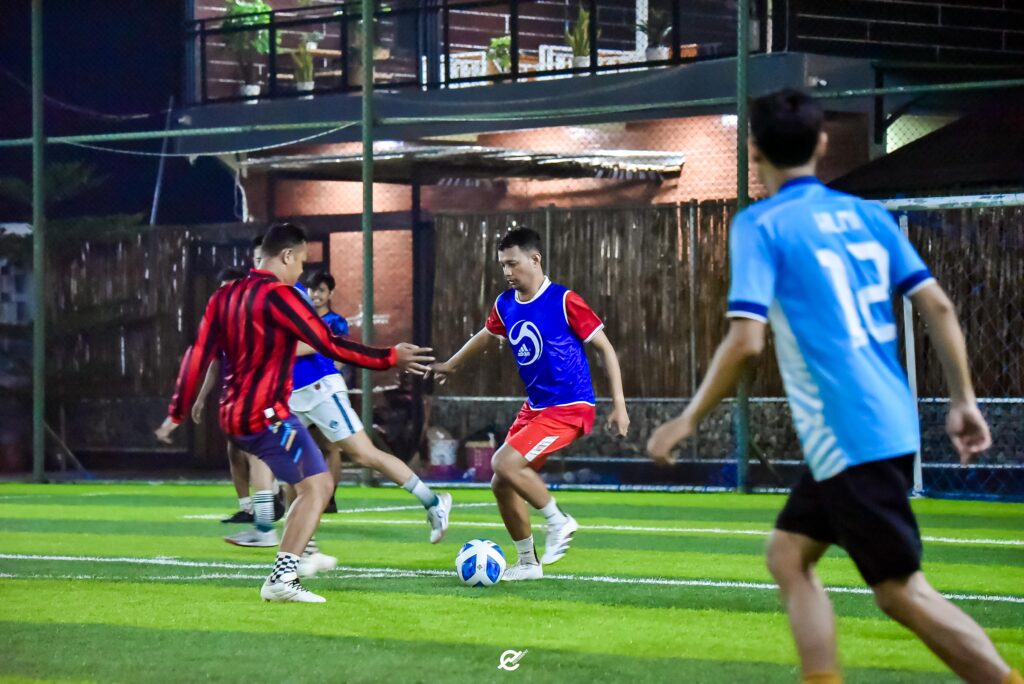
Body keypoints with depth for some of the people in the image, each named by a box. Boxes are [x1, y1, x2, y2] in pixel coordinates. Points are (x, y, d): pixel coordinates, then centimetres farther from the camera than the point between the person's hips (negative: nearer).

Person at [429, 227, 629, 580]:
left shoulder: (564, 301, -16)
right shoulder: (505, 305, 4)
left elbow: (605, 348, -10)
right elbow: (486, 337, 26)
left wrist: (619, 404, -13)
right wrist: (451, 365, 37)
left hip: (568, 409, -8)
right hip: (534, 406, 8)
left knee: (506, 463, -22)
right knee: (501, 484, 6)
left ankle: (558, 521, -2)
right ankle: (527, 562, 21)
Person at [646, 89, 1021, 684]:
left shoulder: (760, 226, -7)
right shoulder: (866, 215, 11)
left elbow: (746, 341, -15)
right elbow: (938, 306, 6)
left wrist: (689, 422, -5)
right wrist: (964, 400, 13)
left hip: (848, 435, -8)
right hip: (892, 421, 8)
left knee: (902, 591, -4)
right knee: (788, 554, 17)